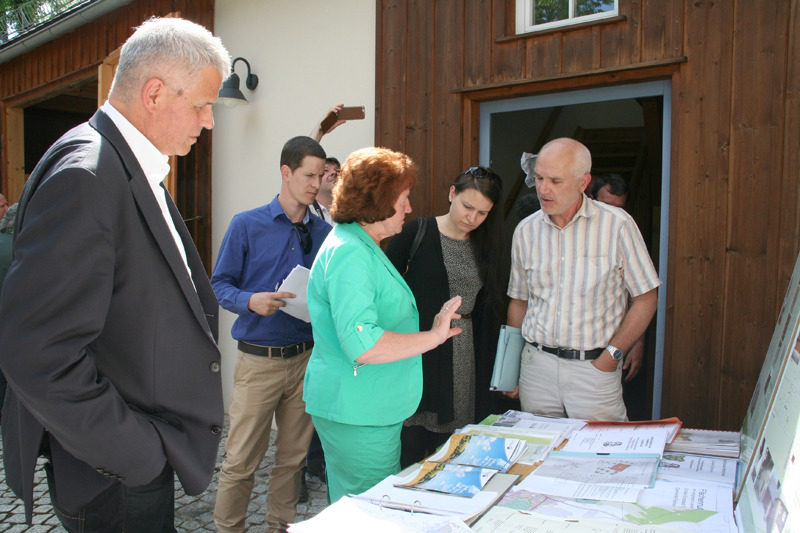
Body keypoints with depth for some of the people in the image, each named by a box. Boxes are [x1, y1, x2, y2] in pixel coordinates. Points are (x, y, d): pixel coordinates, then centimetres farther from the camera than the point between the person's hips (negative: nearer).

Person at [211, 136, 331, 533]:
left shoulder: (325, 233, 7)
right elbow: (220, 284, 0)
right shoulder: (246, 225, -1)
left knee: (294, 456, 13)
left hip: (306, 358, 3)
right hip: (259, 361, -3)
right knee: (241, 460, 2)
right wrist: (250, 302, -19)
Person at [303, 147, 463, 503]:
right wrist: (433, 336, -21)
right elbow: (362, 346, -29)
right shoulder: (348, 253, -20)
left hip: (375, 412, 10)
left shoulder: (363, 247, 14)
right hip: (357, 418, -10)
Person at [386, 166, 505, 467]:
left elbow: (488, 309, 12)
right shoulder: (417, 233, -5)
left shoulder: (485, 245, 9)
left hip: (468, 360, 4)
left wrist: (488, 363, 7)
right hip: (420, 355, -4)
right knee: (412, 446, 2)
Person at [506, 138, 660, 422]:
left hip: (594, 367, -2)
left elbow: (646, 298, -2)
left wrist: (611, 356, -9)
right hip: (536, 366, 3)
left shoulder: (616, 224, -6)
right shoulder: (525, 231, 4)